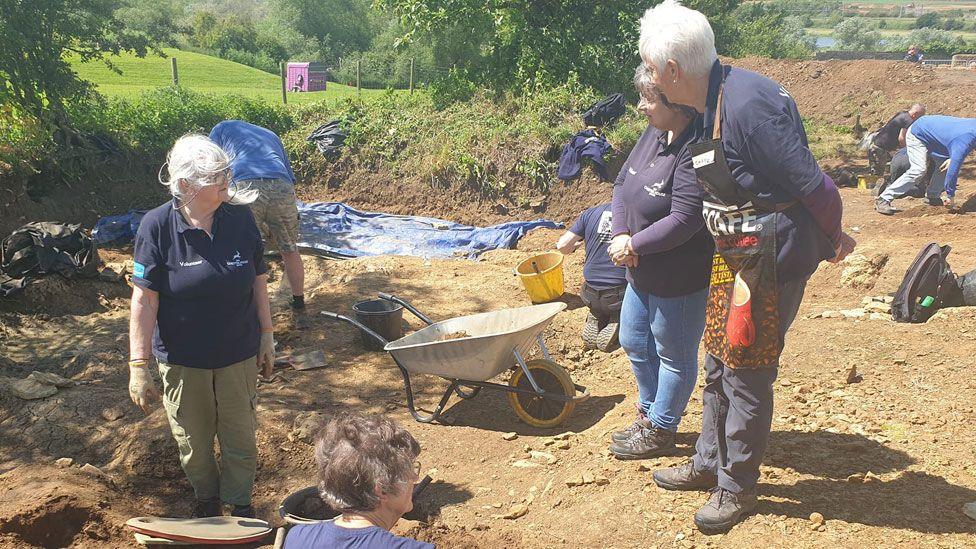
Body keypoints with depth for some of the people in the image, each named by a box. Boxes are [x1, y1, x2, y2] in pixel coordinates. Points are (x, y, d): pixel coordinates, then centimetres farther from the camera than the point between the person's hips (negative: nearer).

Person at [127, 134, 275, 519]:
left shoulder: (240, 218, -9)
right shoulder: (157, 226, -17)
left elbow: (258, 281, 1)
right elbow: (144, 300, -15)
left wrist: (266, 336, 6)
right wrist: (138, 367, -15)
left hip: (238, 355, 2)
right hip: (182, 360, -1)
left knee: (241, 436, 15)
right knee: (193, 440, 18)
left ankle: (240, 502, 39)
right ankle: (206, 497, 45)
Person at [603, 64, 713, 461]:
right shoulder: (653, 134, 2)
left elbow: (683, 220, -30)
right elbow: (624, 183, 6)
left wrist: (634, 245, -18)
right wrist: (621, 234, -10)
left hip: (681, 277, -9)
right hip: (643, 272, 10)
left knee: (674, 355, 11)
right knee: (634, 342, 23)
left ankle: (659, 432, 29)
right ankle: (649, 414, 43)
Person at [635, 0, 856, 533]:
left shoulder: (747, 104, -26)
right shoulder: (713, 101, 4)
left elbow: (809, 181, -21)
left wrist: (833, 238, -7)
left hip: (773, 258, -9)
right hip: (735, 253, 9)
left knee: (747, 374, 3)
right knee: (719, 365, 19)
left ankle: (737, 488, 21)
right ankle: (709, 463, 36)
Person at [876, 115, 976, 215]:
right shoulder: (964, 142, -35)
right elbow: (953, 170, -32)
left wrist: (952, 159, -5)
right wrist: (950, 196, -22)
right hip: (917, 135, -9)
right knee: (918, 170, -21)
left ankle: (933, 196, 13)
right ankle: (883, 200, -22)